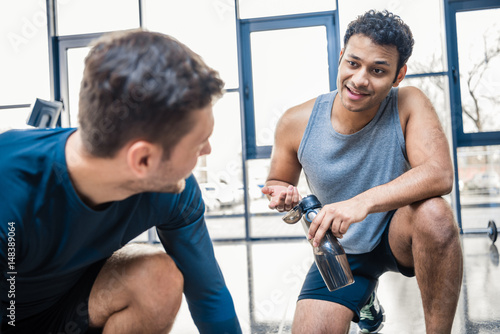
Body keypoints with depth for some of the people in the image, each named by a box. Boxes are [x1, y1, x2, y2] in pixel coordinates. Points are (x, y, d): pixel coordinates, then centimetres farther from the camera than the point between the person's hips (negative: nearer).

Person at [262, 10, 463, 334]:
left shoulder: (409, 104, -19)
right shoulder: (296, 123, -14)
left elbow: (440, 175, -32)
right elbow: (278, 181, 3)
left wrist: (363, 202, -46)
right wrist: (285, 196, -23)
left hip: (399, 235, -2)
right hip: (342, 251, 2)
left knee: (433, 212, -35)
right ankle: (365, 298, 21)